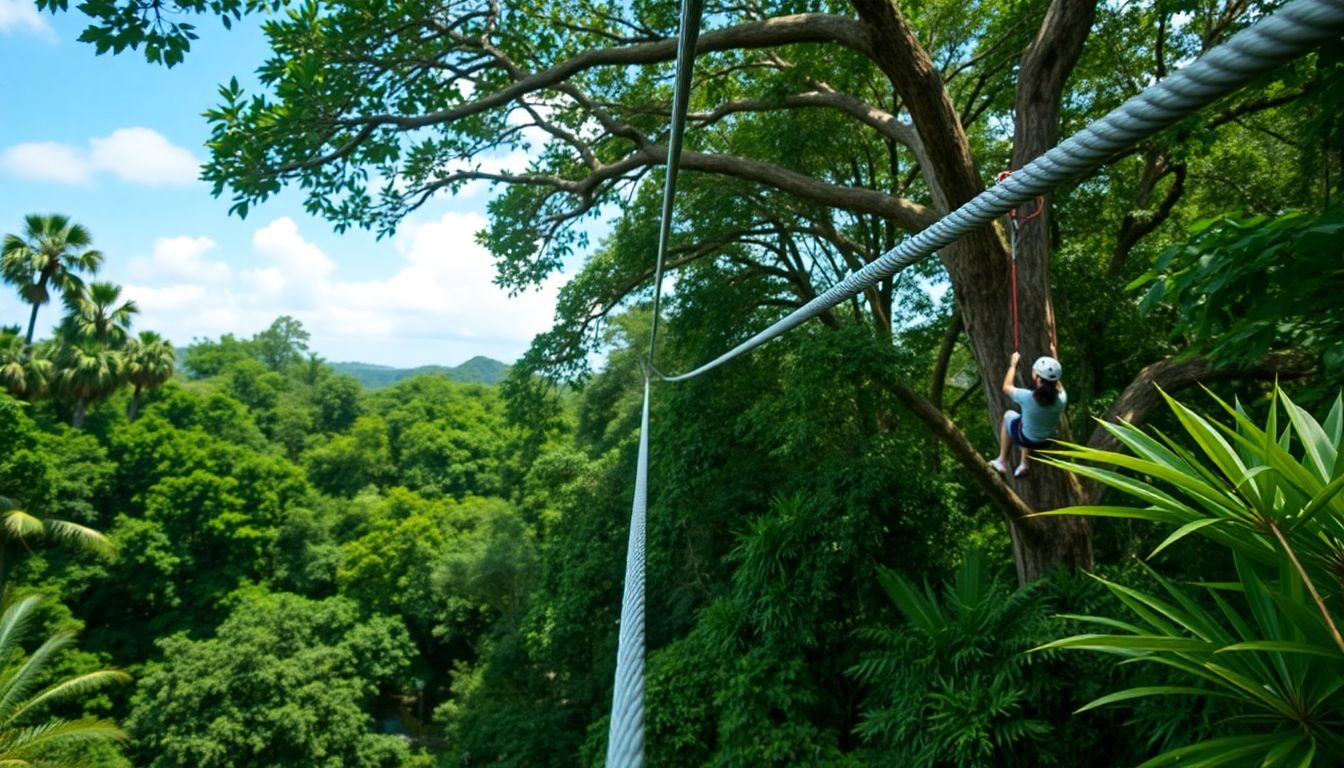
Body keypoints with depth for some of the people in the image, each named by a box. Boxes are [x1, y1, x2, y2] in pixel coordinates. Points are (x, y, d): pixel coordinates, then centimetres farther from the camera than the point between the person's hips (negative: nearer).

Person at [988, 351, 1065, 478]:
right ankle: (1024, 464, 34)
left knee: (1008, 415, 28)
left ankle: (1002, 461, 34)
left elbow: (1006, 387, -12)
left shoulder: (1027, 397, -33)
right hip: (1048, 441, 3)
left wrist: (1013, 364, -1)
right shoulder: (1061, 399, -24)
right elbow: (1059, 386, 2)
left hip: (1026, 440, -3)